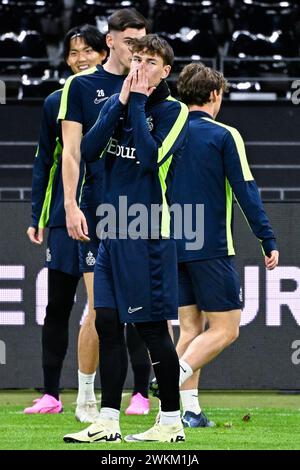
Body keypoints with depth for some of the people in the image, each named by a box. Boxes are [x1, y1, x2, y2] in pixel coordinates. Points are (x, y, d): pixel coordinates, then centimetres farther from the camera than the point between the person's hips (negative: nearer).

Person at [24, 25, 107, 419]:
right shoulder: (56, 103, 8)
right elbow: (44, 163, 13)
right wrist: (37, 218, 8)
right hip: (66, 215, 2)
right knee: (57, 305, 1)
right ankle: (51, 394, 6)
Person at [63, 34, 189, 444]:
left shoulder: (173, 111, -6)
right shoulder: (115, 103, 11)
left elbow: (151, 158, -20)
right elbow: (89, 150, -2)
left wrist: (137, 104, -14)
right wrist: (121, 103, -9)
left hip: (147, 233, -6)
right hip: (113, 230, 6)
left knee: (152, 326, -3)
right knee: (107, 323, 5)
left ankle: (172, 422, 5)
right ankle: (108, 422, 10)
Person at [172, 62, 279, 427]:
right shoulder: (224, 136, -7)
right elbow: (246, 191, -10)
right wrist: (268, 240, -7)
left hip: (173, 247, 6)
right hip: (211, 247, -6)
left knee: (190, 327, 11)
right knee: (225, 329, 0)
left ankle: (189, 408, 2)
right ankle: (174, 376, -21)